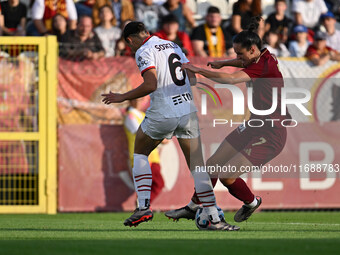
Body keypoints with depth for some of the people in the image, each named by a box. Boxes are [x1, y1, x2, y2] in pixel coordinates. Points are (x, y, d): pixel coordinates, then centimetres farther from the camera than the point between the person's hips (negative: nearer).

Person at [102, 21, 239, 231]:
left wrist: (122, 97, -6)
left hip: (163, 113, -5)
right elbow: (192, 78, 18)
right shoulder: (173, 46, 17)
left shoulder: (144, 52, -4)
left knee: (140, 152, 18)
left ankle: (144, 206, 6)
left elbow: (150, 85, -16)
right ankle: (214, 219, -4)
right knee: (197, 166, 5)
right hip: (188, 110, 5)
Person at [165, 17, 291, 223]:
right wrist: (222, 63, 20)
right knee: (212, 165, 7)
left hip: (271, 135, -10)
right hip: (255, 126, 10)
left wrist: (198, 70, -26)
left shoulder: (265, 65, -24)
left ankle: (251, 202, 15)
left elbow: (231, 79, -33)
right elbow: (242, 63, 32)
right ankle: (193, 208, 23)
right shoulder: (261, 58, 5)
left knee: (227, 176, -14)